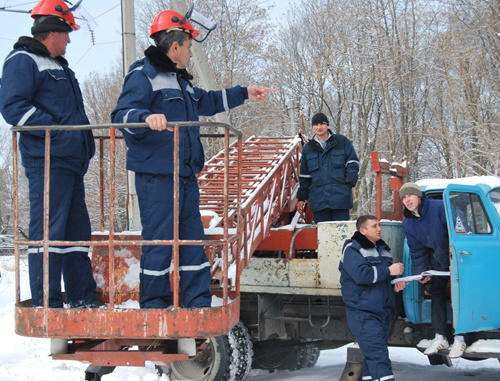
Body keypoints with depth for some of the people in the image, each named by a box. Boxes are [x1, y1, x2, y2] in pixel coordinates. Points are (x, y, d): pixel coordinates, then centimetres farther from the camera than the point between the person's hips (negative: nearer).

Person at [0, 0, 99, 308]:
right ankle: (47, 304, -9)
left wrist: (85, 139, 17)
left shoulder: (59, 66, 26)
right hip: (47, 160, -10)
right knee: (48, 231, -11)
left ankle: (83, 299, 19)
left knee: (77, 230, 12)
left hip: (71, 162, 10)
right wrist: (56, 131, -21)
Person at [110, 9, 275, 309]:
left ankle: (199, 303, 17)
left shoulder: (180, 80, 22)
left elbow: (207, 102, 40)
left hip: (186, 175, 9)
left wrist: (244, 93, 43)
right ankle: (154, 306, 3)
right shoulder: (144, 75, -8)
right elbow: (122, 114, -21)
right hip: (156, 175, -9)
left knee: (193, 238, 10)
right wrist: (146, 117, -41)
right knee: (159, 241, -6)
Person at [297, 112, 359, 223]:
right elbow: (304, 176, 20)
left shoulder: (342, 142, 8)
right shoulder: (308, 148, 16)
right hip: (318, 199, 2)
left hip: (340, 196, -2)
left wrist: (349, 183, -6)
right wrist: (301, 198, 17)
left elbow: (353, 164, 8)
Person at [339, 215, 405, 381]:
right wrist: (388, 271, -17)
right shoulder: (352, 249, -7)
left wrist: (394, 284, 7)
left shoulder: (383, 248, 18)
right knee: (378, 354, -16)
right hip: (363, 313, -8)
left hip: (383, 311, 8)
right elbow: (361, 275, -23)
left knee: (372, 354, 11)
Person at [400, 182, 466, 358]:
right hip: (437, 261, 6)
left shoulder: (440, 208, -23)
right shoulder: (408, 223, -3)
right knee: (437, 295, 5)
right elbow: (417, 251, 5)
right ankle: (440, 337, 12)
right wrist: (419, 272, -4)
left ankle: (459, 339, 1)